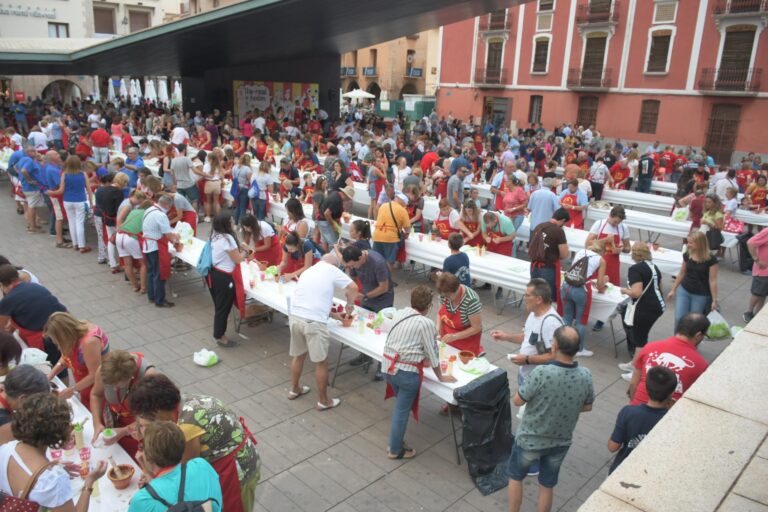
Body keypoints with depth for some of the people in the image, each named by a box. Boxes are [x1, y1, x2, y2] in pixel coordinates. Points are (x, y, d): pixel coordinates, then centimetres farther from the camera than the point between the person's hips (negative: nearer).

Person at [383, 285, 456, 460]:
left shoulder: (400, 313, 4)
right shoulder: (426, 323, -15)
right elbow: (432, 354, -7)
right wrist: (440, 377, 8)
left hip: (389, 365, 7)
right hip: (407, 372, -7)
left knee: (400, 406, 25)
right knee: (402, 410, 9)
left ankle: (395, 441, 38)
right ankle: (395, 450, 24)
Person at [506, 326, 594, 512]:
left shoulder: (541, 373, -32)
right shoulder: (585, 376, -16)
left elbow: (518, 401, -17)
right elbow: (587, 406, 2)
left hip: (530, 440, -3)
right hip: (561, 443, 4)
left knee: (515, 477, 23)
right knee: (547, 486, 23)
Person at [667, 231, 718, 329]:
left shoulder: (711, 260, -16)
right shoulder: (687, 255, -3)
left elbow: (712, 281, -12)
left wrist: (714, 300, -9)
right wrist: (673, 290, 15)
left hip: (701, 295, -4)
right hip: (683, 290, 4)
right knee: (679, 318, -2)